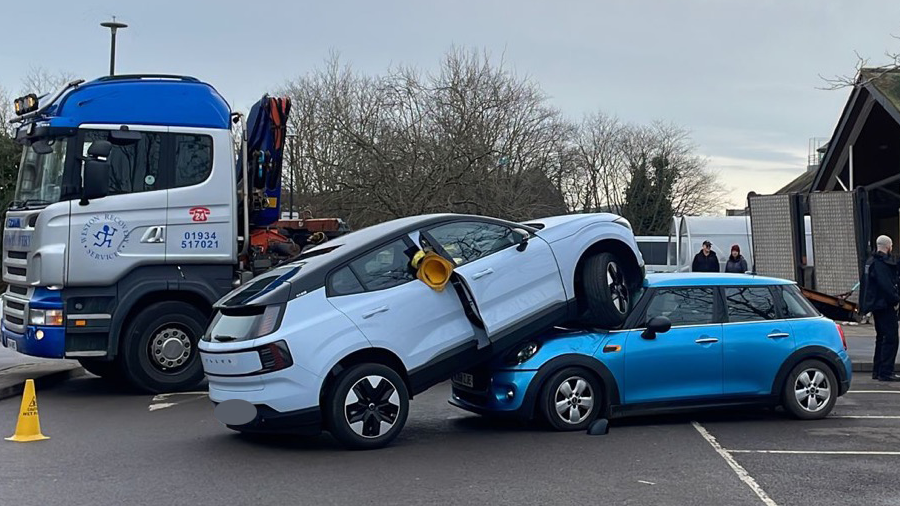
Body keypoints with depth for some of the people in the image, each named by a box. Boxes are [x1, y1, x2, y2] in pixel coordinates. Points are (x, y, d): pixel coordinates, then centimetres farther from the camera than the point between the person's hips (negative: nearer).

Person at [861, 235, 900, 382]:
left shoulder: (871, 261, 15)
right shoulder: (882, 263, -17)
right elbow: (886, 286, -25)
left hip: (876, 304, 11)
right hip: (885, 305, -11)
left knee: (881, 337, 16)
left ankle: (877, 371, 20)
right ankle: (885, 372, -10)